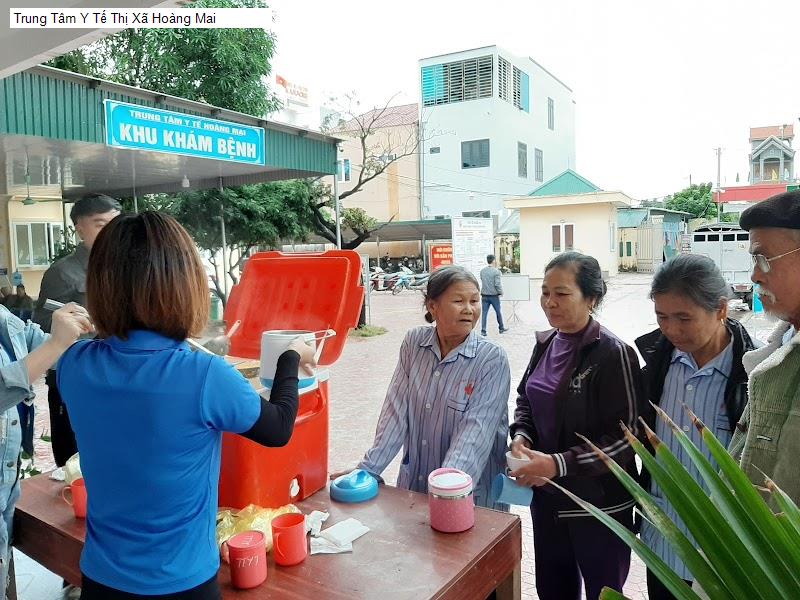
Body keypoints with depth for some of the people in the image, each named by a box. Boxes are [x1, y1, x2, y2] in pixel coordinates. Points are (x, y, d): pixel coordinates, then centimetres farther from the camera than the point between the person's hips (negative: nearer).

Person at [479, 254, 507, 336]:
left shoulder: (482, 271, 1)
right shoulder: (496, 271, -14)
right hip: (494, 295, -3)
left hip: (484, 295, 3)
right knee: (498, 312, 13)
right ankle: (501, 328, 26)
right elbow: (497, 284, -17)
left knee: (484, 313, 4)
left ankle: (483, 330, 0)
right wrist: (501, 292, -1)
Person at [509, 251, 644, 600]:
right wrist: (521, 437, -7)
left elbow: (625, 437, -19)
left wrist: (559, 464, -26)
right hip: (547, 495, 6)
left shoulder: (612, 354, -20)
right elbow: (526, 400, 13)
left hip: (600, 505, -6)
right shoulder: (546, 344, 1)